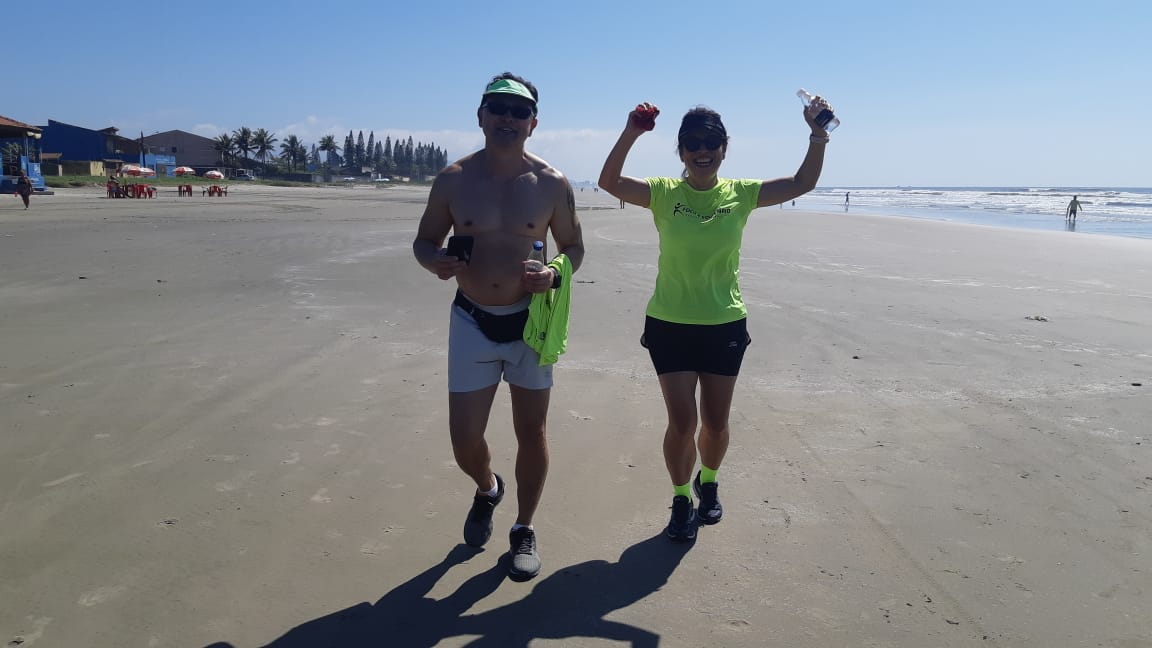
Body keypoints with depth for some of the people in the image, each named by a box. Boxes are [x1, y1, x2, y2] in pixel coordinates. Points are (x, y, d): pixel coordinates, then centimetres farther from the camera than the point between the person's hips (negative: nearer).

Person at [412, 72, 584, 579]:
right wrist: (435, 262, -19)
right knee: (464, 438, 3)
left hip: (530, 323, 0)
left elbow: (573, 246, 5)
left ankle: (524, 530, 30)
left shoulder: (552, 184, -6)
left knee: (532, 432, 8)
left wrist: (555, 274, -17)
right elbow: (424, 240, 5)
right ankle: (487, 490, 39)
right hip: (472, 323, 1)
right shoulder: (453, 179, -5)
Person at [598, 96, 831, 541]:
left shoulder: (741, 194, 0)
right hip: (669, 325, -2)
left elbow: (802, 183, 0)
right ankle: (681, 500, 23)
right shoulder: (664, 193, -6)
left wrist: (817, 136, -12)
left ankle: (708, 483, 41)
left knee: (715, 422, 12)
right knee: (682, 422, -1)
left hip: (725, 325, 2)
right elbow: (609, 182, -19)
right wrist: (631, 134, -29)